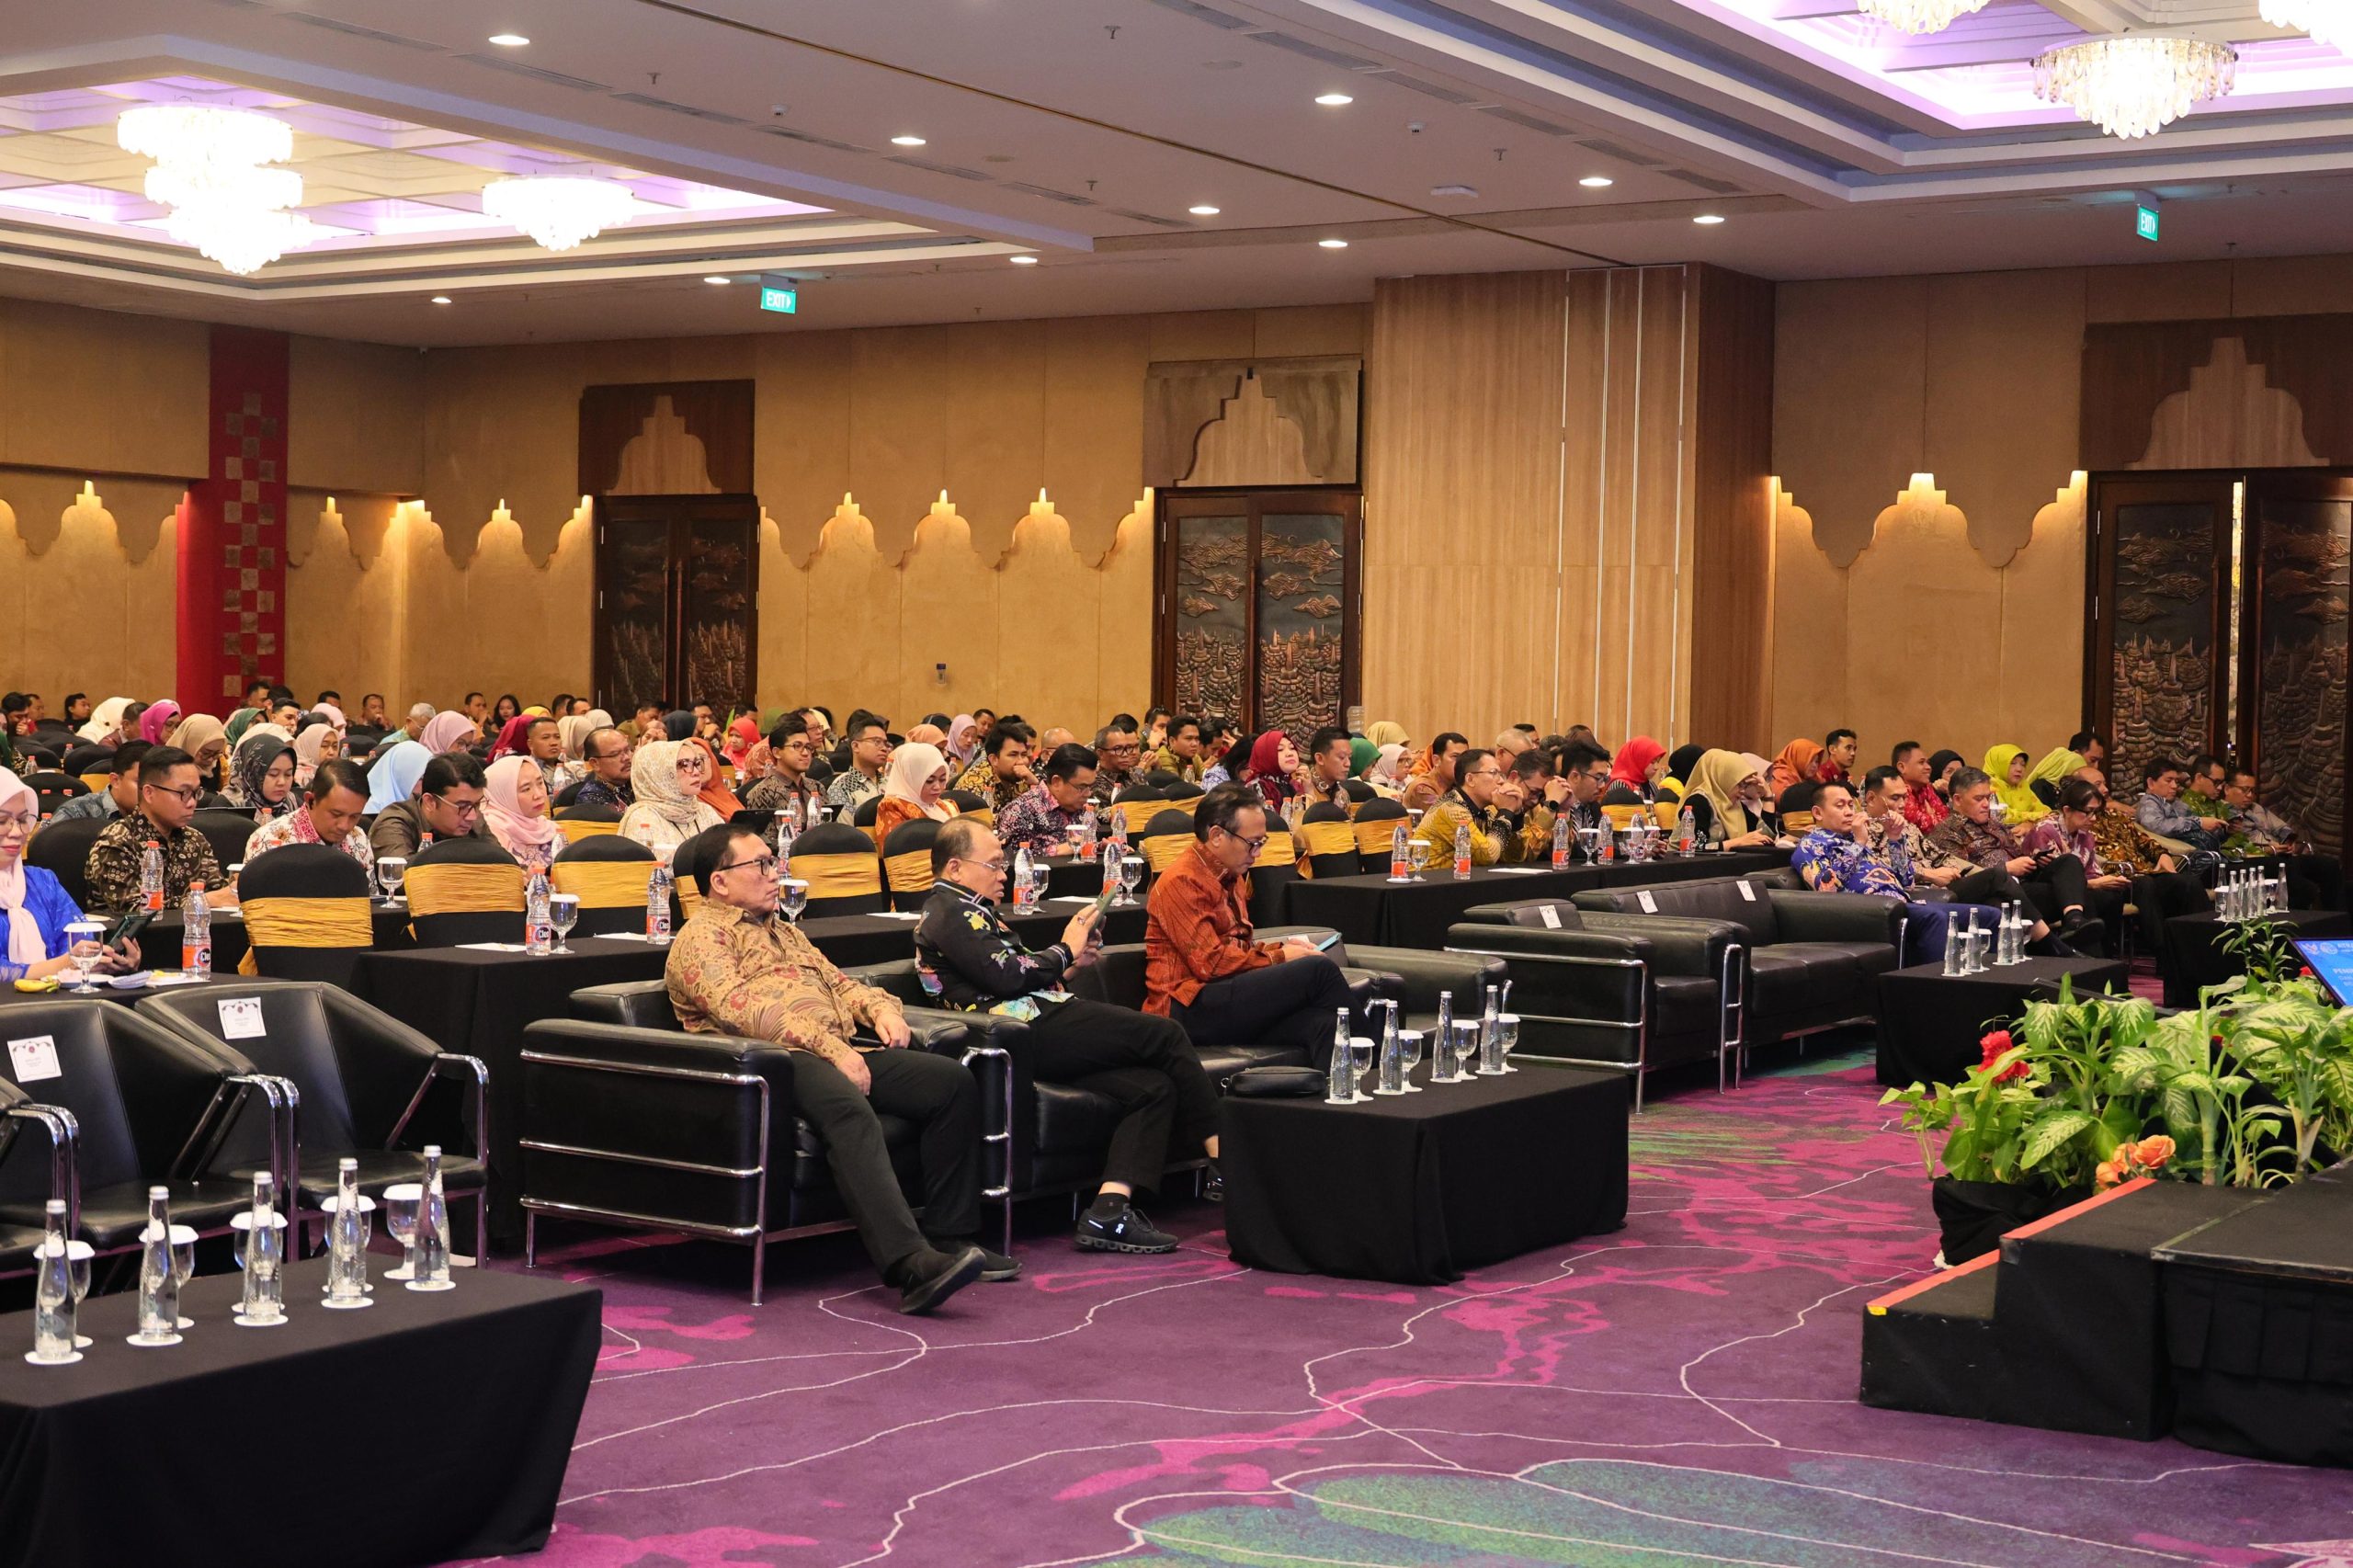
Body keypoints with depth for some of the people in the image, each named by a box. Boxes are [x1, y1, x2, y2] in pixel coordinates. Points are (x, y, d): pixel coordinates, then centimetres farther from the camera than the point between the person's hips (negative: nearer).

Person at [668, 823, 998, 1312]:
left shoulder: (784, 932, 34)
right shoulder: (702, 936, 4)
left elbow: (837, 981, 32)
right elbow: (738, 1007, -11)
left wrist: (880, 1007, 7)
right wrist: (827, 1047, -20)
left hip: (841, 1048, 9)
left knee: (953, 1081, -11)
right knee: (849, 1109, -39)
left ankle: (952, 1237, -9)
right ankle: (909, 1263, -51)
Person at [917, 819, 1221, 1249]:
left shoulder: (965, 911, 29)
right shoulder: (950, 911, -4)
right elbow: (1007, 975, -16)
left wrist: (1065, 964, 14)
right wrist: (1065, 952, 0)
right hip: (1036, 1032, -11)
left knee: (1155, 1087, -3)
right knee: (1167, 1035, -10)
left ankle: (1109, 1211, -17)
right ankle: (1223, 1163, -5)